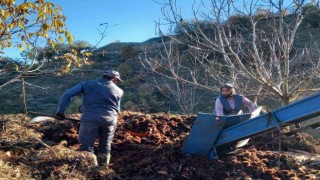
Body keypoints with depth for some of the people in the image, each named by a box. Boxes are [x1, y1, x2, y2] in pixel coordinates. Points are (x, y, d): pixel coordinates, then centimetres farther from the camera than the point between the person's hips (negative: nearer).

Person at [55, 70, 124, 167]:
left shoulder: (87, 84, 12)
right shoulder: (118, 91, 15)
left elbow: (67, 95, 5)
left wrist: (60, 111, 6)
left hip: (90, 119, -2)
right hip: (109, 120, 2)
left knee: (87, 148, 3)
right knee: (105, 148, 16)